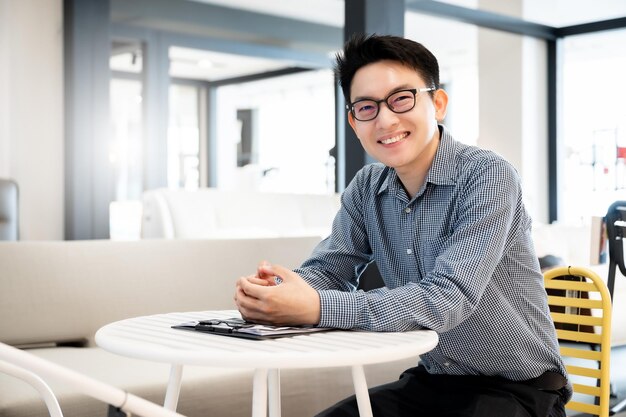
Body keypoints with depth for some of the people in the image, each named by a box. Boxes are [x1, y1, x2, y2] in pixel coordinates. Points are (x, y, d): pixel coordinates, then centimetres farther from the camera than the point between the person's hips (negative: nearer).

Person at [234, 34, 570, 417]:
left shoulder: (487, 177, -19)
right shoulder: (367, 188, 1)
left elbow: (448, 298, -29)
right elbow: (328, 269, 0)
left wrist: (317, 309, -37)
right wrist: (273, 292, -23)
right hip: (431, 381, 5)